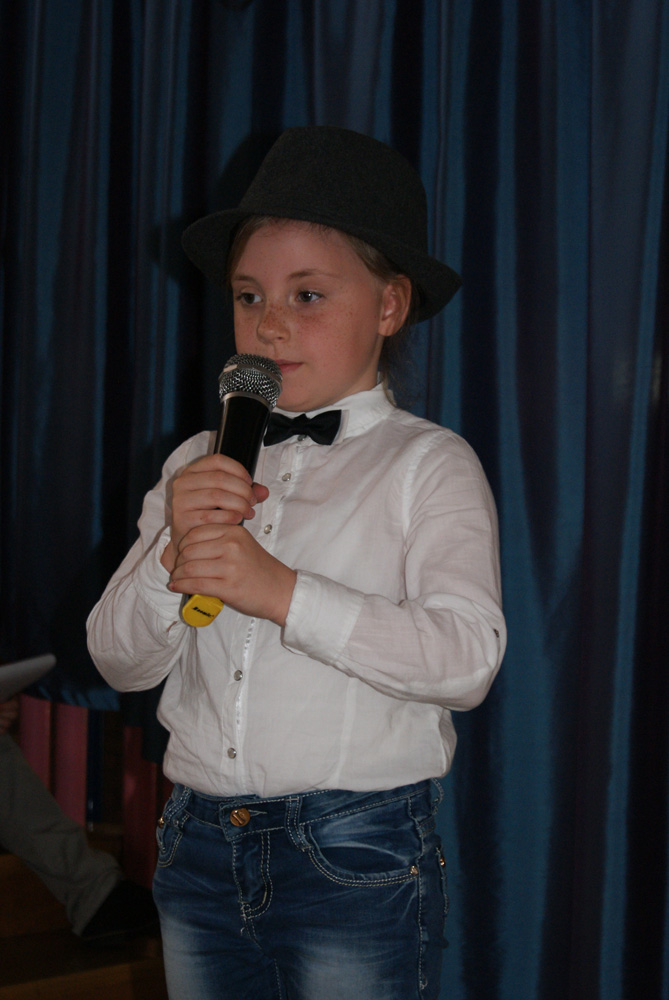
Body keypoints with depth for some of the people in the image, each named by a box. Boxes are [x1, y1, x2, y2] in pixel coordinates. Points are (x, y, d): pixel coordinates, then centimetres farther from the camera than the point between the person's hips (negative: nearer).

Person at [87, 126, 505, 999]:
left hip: (358, 860, -4)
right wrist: (175, 556, -13)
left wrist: (283, 592, -24)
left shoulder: (429, 464, -4)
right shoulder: (196, 467, 10)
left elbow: (467, 658, -17)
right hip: (201, 848, 4)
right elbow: (121, 662, 6)